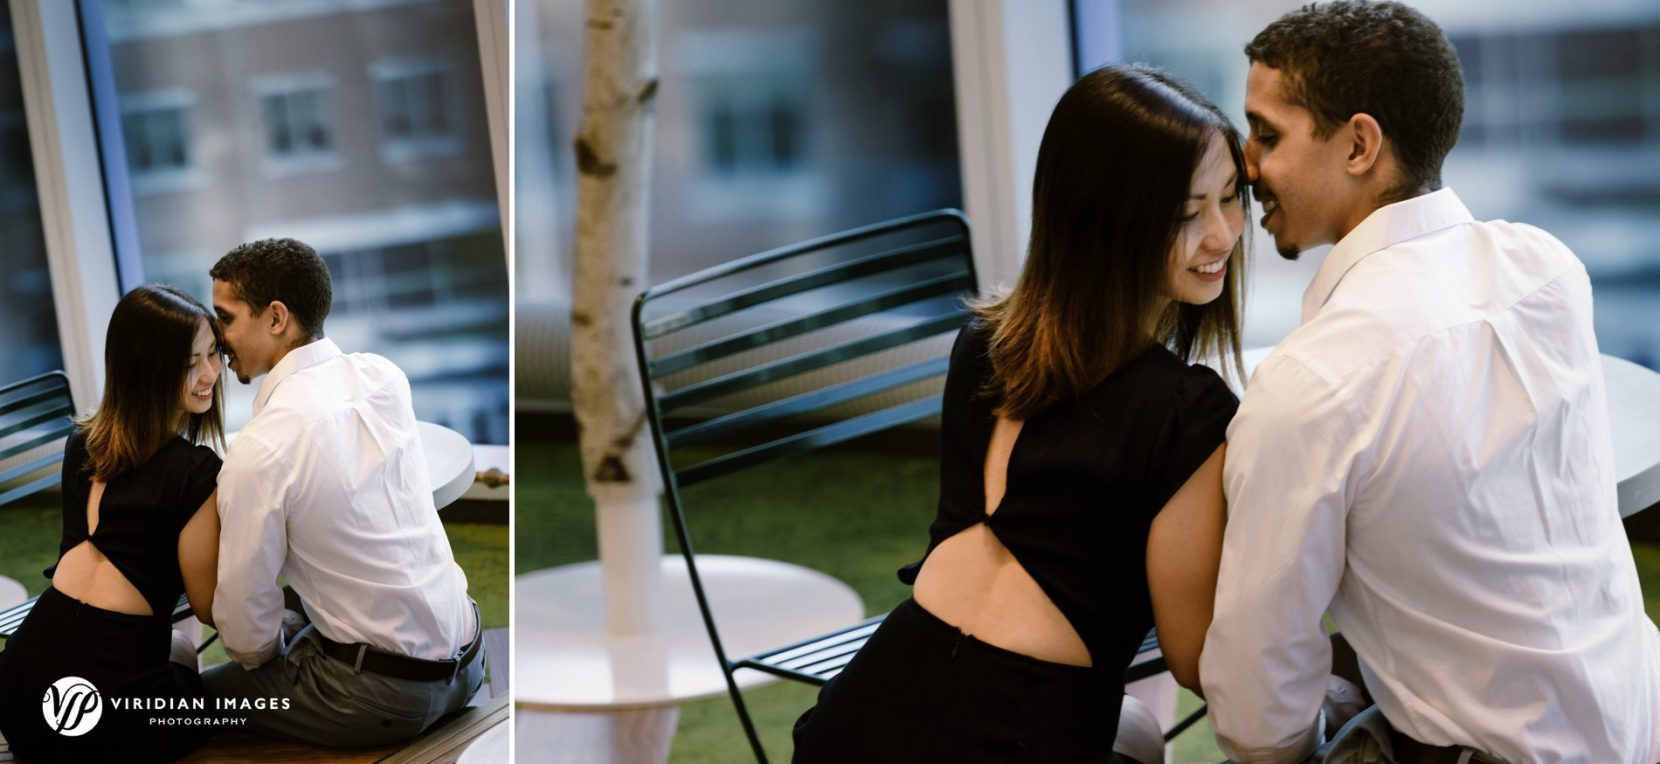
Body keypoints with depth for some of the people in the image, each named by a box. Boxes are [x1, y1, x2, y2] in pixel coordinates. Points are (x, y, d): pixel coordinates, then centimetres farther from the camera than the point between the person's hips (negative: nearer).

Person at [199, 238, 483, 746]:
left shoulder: (260, 449, -19)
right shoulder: (384, 376, -1)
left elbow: (244, 631, -10)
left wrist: (263, 657, 8)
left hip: (382, 694, -7)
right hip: (466, 661, 7)